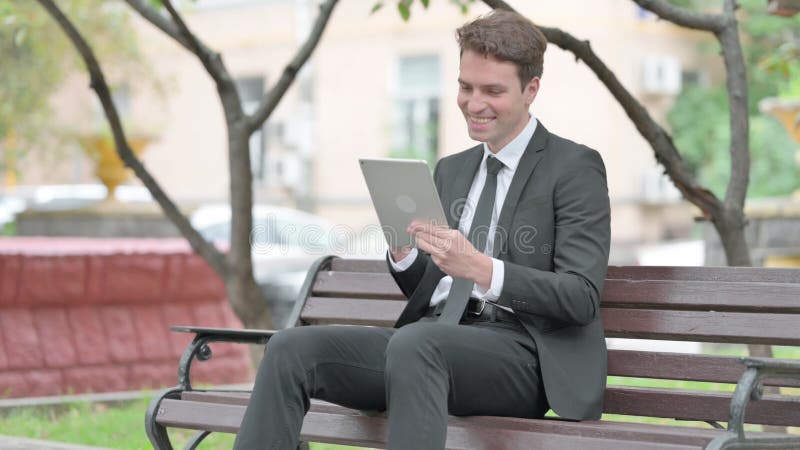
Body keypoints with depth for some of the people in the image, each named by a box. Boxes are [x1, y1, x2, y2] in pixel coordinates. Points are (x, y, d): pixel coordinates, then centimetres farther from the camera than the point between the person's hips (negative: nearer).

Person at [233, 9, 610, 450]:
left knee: (415, 343, -38)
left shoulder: (576, 167, 1)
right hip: (432, 337, 6)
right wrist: (402, 252, 0)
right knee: (291, 348, -17)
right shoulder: (451, 170, 23)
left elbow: (582, 297, -10)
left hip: (521, 355, -6)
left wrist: (480, 267, -23)